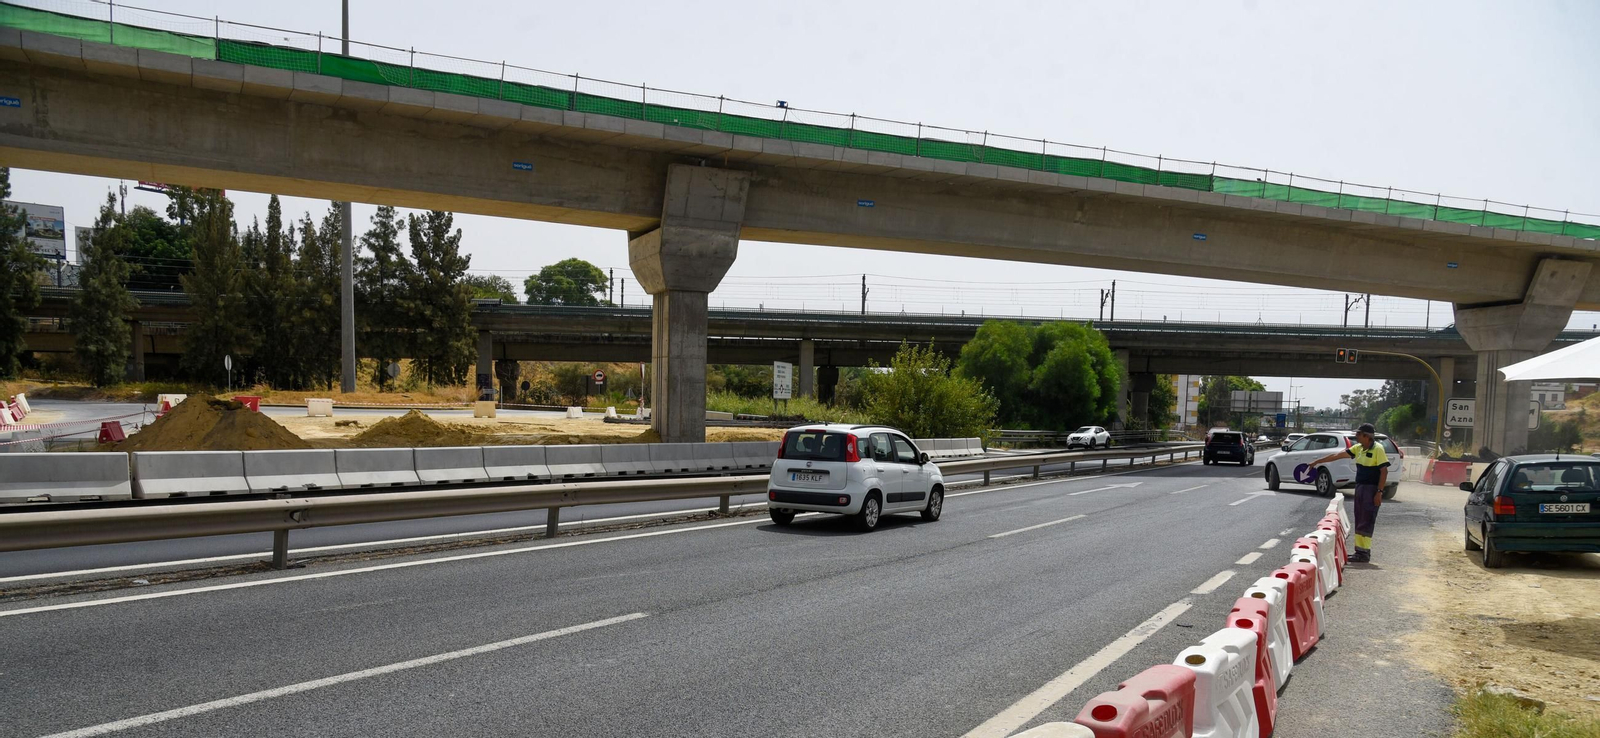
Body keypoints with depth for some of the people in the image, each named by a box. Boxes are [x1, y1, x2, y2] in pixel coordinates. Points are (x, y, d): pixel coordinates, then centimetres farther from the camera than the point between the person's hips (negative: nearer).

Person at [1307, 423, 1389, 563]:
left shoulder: (1377, 449, -13)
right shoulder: (1358, 448, 10)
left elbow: (1384, 471, -15)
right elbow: (1337, 455, 12)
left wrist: (1379, 492, -19)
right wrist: (1317, 462, 12)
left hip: (1372, 488, -8)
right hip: (1359, 487, 8)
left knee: (1366, 522, -7)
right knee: (1359, 521, 9)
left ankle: (1365, 553, -3)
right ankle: (1359, 550, 15)